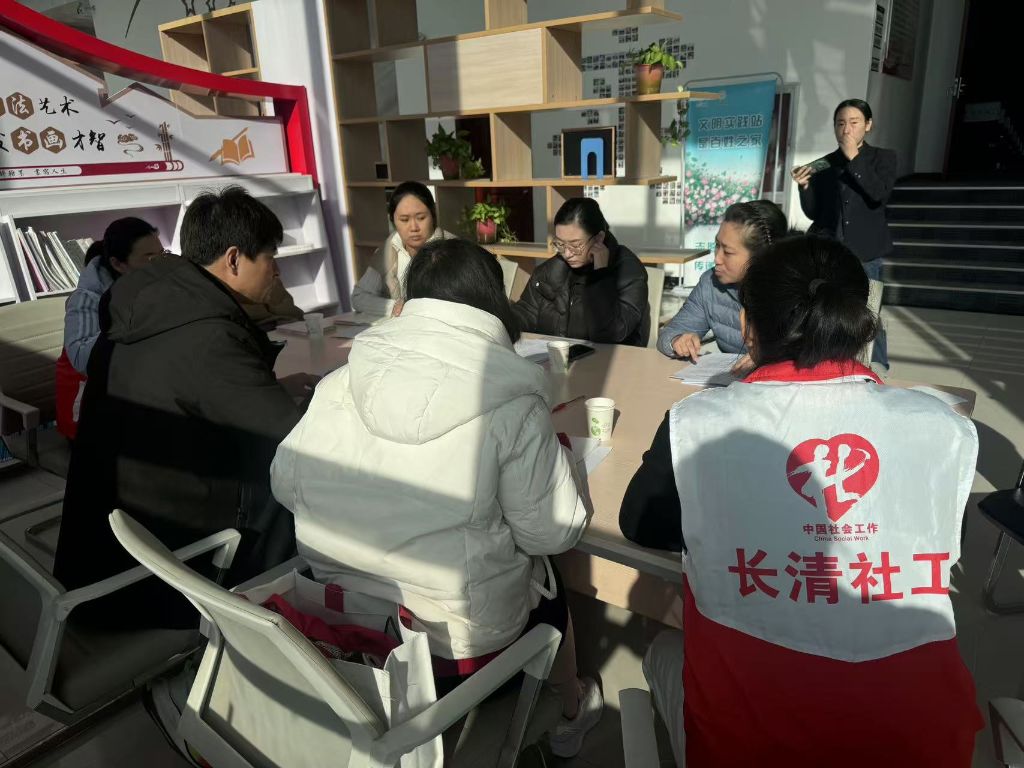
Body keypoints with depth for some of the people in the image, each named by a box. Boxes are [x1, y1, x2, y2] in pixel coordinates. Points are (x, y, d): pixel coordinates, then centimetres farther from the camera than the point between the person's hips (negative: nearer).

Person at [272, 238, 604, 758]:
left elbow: (285, 485, 0)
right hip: (458, 638, -4)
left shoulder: (340, 382, -8)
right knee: (548, 582, 27)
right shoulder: (511, 403, -20)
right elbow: (551, 532, -15)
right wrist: (558, 459, 4)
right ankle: (572, 711, 52)